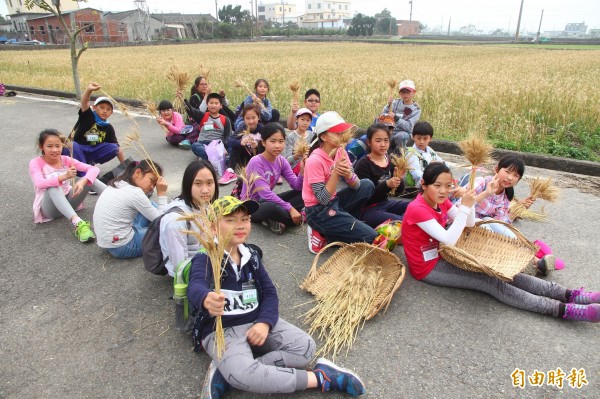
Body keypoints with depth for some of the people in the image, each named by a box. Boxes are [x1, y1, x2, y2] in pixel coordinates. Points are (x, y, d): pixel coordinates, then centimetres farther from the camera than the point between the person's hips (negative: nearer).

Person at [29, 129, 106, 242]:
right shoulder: (36, 162, -10)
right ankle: (78, 224, -54)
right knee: (53, 187, -36)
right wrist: (64, 176, -44)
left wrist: (83, 181, -31)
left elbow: (94, 169, -12)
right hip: (49, 207, -3)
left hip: (68, 201, 3)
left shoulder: (66, 160, -1)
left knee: (89, 178, -18)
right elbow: (40, 184, -29)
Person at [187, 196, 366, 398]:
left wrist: (265, 322, -14)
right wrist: (206, 299, -58)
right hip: (220, 329, -6)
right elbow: (195, 286, -32)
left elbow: (270, 292, 6)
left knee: (305, 347, -12)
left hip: (257, 321, 6)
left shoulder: (251, 255, 8)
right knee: (242, 374, -34)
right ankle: (319, 377, -18)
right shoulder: (205, 258, -10)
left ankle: (226, 374, -16)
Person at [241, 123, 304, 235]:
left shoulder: (281, 161, -2)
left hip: (266, 200, 8)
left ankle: (273, 219, -16)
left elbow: (296, 186, -7)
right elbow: (265, 193, -29)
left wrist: (303, 172, -27)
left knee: (303, 193, -5)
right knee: (271, 207, -41)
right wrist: (289, 208, -29)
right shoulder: (256, 162, -22)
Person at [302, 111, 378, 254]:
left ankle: (344, 223, 5)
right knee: (370, 237, -11)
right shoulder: (315, 161, -23)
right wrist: (336, 172, -29)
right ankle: (322, 233, 0)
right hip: (319, 211, -8)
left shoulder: (340, 152, -1)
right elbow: (323, 199, -23)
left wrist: (348, 174, -24)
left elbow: (356, 186, -2)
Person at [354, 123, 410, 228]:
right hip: (367, 209, -8)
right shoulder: (363, 164, -15)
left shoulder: (390, 160, 4)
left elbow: (399, 190, 5)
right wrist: (387, 184, -32)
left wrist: (399, 179, -17)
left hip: (384, 203, 8)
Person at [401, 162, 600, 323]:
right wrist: (465, 206, -29)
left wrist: (470, 201, -14)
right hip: (428, 268, -8)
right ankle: (563, 310, -10)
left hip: (442, 255, 8)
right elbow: (449, 239, -30)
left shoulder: (441, 201, 1)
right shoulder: (417, 209, -25)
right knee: (492, 282, -12)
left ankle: (569, 294, -1)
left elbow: (469, 224, 5)